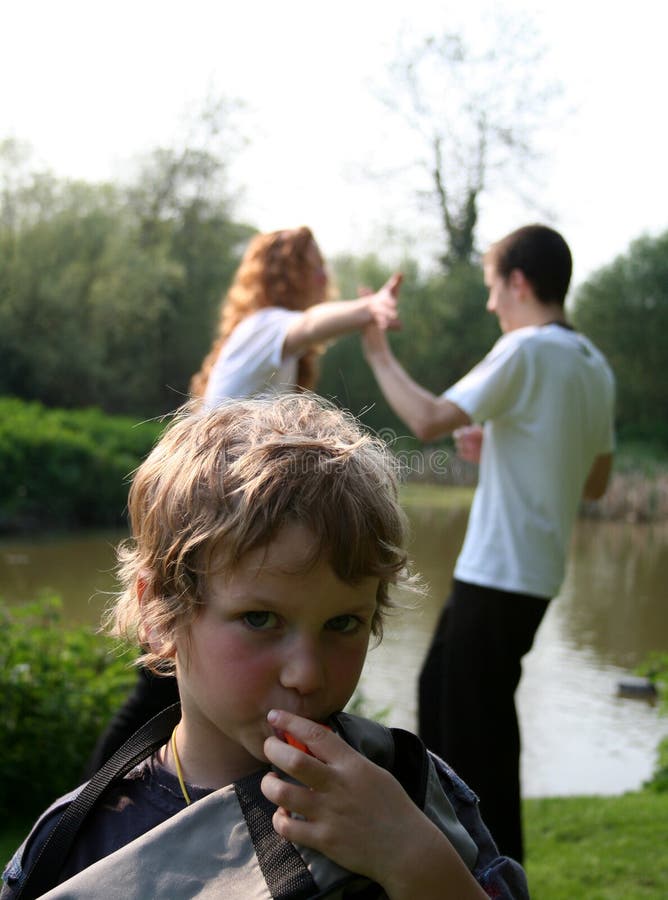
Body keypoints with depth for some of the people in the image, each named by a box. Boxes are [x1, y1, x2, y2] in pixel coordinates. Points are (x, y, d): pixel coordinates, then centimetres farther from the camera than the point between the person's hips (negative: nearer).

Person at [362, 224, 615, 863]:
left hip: (499, 573, -9)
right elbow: (595, 482, 17)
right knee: (442, 688, 23)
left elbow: (430, 421, -21)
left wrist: (379, 354, -8)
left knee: (476, 721, 0)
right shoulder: (594, 366, 11)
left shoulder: (525, 351, -15)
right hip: (538, 571, 9)